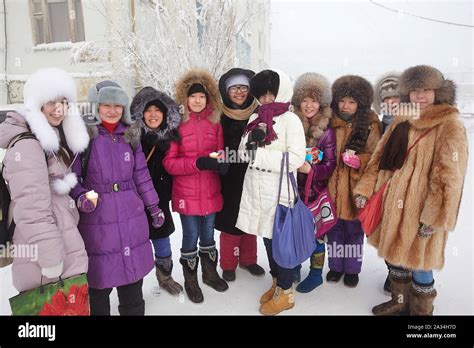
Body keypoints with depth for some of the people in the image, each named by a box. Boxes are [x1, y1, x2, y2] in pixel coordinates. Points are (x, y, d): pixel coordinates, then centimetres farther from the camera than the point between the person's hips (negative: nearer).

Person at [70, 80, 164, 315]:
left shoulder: (130, 136, 7)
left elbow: (141, 174, 11)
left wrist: (154, 207, 12)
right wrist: (81, 197, -24)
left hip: (131, 217, 4)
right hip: (97, 220, -4)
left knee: (133, 272, 17)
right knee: (100, 278, 6)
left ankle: (133, 310, 38)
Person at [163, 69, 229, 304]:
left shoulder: (215, 123, 3)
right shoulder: (177, 124, -9)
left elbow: (220, 153, 10)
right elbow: (169, 163, -11)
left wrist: (221, 163, -14)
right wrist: (197, 163, -25)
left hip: (210, 191, 4)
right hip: (187, 193, -3)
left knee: (208, 235, 19)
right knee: (191, 238, 9)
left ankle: (210, 273, 40)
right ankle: (190, 280, 31)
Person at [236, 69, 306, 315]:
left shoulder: (291, 120, -9)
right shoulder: (255, 118, 9)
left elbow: (296, 159, -18)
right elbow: (244, 152, 8)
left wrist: (259, 154, -16)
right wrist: (252, 140, -14)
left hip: (279, 191, -6)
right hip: (256, 189, 6)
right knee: (267, 238, 16)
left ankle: (285, 293, 23)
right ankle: (276, 283, 35)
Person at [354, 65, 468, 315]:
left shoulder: (450, 126, -11)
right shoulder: (402, 122, 9)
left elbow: (449, 178, -15)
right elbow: (380, 158, 11)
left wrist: (433, 218, -18)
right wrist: (365, 190, 3)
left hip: (422, 210, -6)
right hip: (395, 205, 6)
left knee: (419, 262, 7)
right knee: (397, 255, 19)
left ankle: (420, 310, 32)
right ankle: (400, 302, 41)